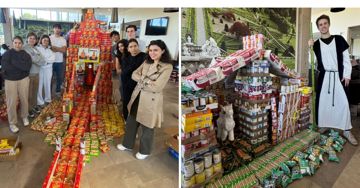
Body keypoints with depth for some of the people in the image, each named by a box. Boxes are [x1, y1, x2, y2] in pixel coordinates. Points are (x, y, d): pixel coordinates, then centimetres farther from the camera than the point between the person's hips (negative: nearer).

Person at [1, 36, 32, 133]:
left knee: (24, 99, 11)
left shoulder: (26, 54, 1)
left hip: (23, 79, 1)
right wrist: (21, 67, -16)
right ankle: (12, 123, 14)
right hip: (10, 80, -1)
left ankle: (24, 116, 33)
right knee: (11, 102, 2)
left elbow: (27, 67, -15)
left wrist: (14, 62, -16)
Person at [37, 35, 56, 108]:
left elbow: (53, 59, -3)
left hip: (48, 68, 3)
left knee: (47, 84, 11)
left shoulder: (50, 49, 9)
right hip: (39, 68, -3)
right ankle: (40, 101, 5)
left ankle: (48, 99, 25)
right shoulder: (37, 48, -1)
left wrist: (44, 59, -14)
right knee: (40, 85, -2)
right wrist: (47, 59, -15)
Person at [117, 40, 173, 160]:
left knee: (147, 128, 11)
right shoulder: (146, 63, 6)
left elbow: (157, 87, -22)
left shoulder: (167, 67, -16)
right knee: (131, 122, 21)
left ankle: (145, 151, 35)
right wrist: (146, 81, -16)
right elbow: (134, 75, 2)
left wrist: (142, 80, -9)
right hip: (137, 97, 7)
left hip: (151, 101, -7)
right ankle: (128, 144, 45)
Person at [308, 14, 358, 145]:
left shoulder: (339, 39, 5)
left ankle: (347, 131, 7)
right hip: (323, 76, 1)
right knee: (322, 102, 3)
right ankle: (322, 127, 16)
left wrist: (347, 75, -3)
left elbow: (346, 58, 4)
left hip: (339, 76, -1)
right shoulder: (316, 44, 7)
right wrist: (310, 48, -9)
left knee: (343, 102, -3)